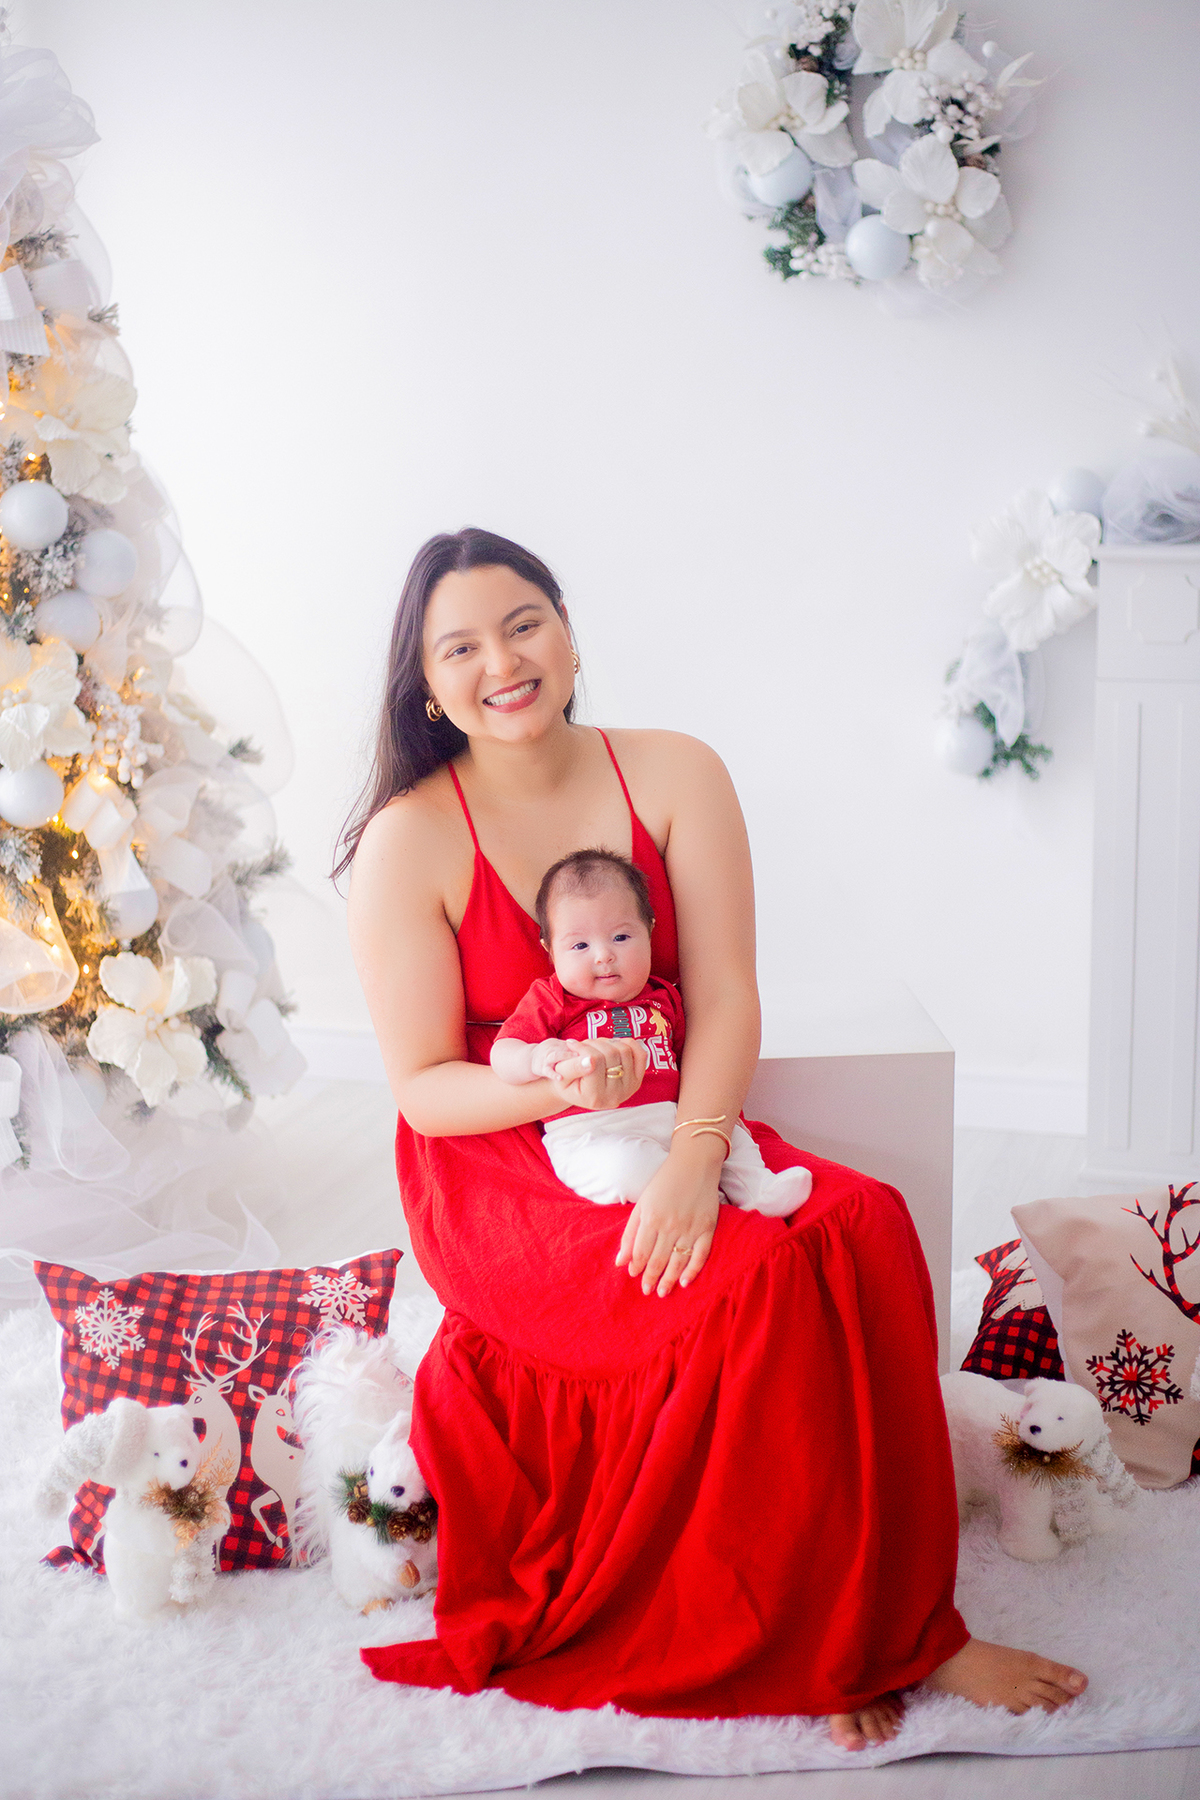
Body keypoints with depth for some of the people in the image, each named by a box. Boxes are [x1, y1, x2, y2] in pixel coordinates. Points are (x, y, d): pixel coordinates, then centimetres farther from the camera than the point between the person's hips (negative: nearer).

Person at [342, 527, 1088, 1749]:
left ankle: (856, 1624, -13)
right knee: (762, 1283, -29)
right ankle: (880, 1636, -12)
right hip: (495, 1176, -3)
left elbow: (725, 1000, -7)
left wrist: (693, 1159, -25)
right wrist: (560, 1091, -27)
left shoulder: (673, 776, 0)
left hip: (669, 1133, 4)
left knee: (861, 1226, -26)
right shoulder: (408, 843, -8)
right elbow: (423, 1087, -7)